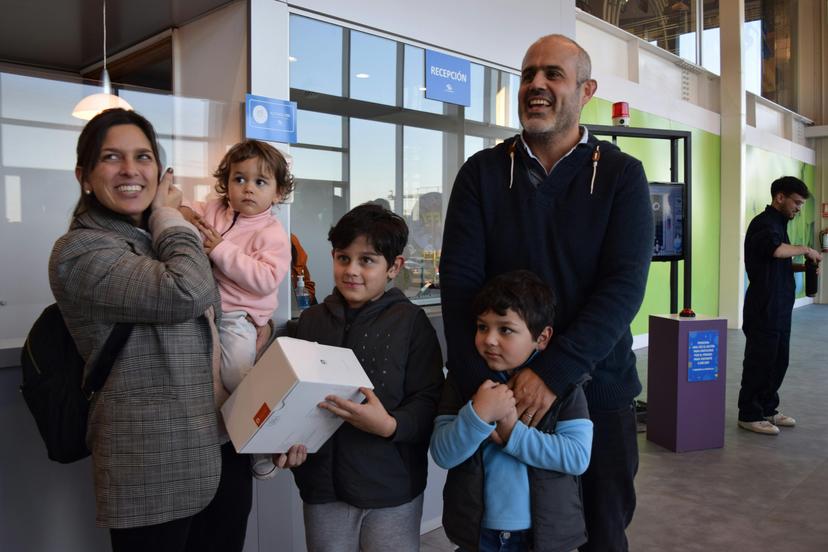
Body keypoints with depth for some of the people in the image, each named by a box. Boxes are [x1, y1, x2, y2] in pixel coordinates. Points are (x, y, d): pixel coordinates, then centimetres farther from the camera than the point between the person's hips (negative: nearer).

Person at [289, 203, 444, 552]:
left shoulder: (410, 321, -8)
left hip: (391, 487, -3)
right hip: (323, 485, 3)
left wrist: (389, 426, -28)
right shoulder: (311, 321, 5)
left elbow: (429, 402, -12)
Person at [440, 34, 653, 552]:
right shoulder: (482, 172, -1)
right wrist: (481, 384, -19)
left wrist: (554, 373, -23)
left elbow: (624, 285, -13)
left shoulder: (622, 175, -2)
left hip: (597, 390, 0)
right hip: (499, 390, 1)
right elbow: (459, 281, -8)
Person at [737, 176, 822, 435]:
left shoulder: (778, 224, 19)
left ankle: (768, 409, 26)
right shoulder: (764, 223, -12)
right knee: (759, 362, -2)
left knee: (779, 361, 14)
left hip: (779, 310, 10)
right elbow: (776, 249, -34)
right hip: (763, 309, -10)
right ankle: (749, 415, 7)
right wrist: (804, 249, -17)